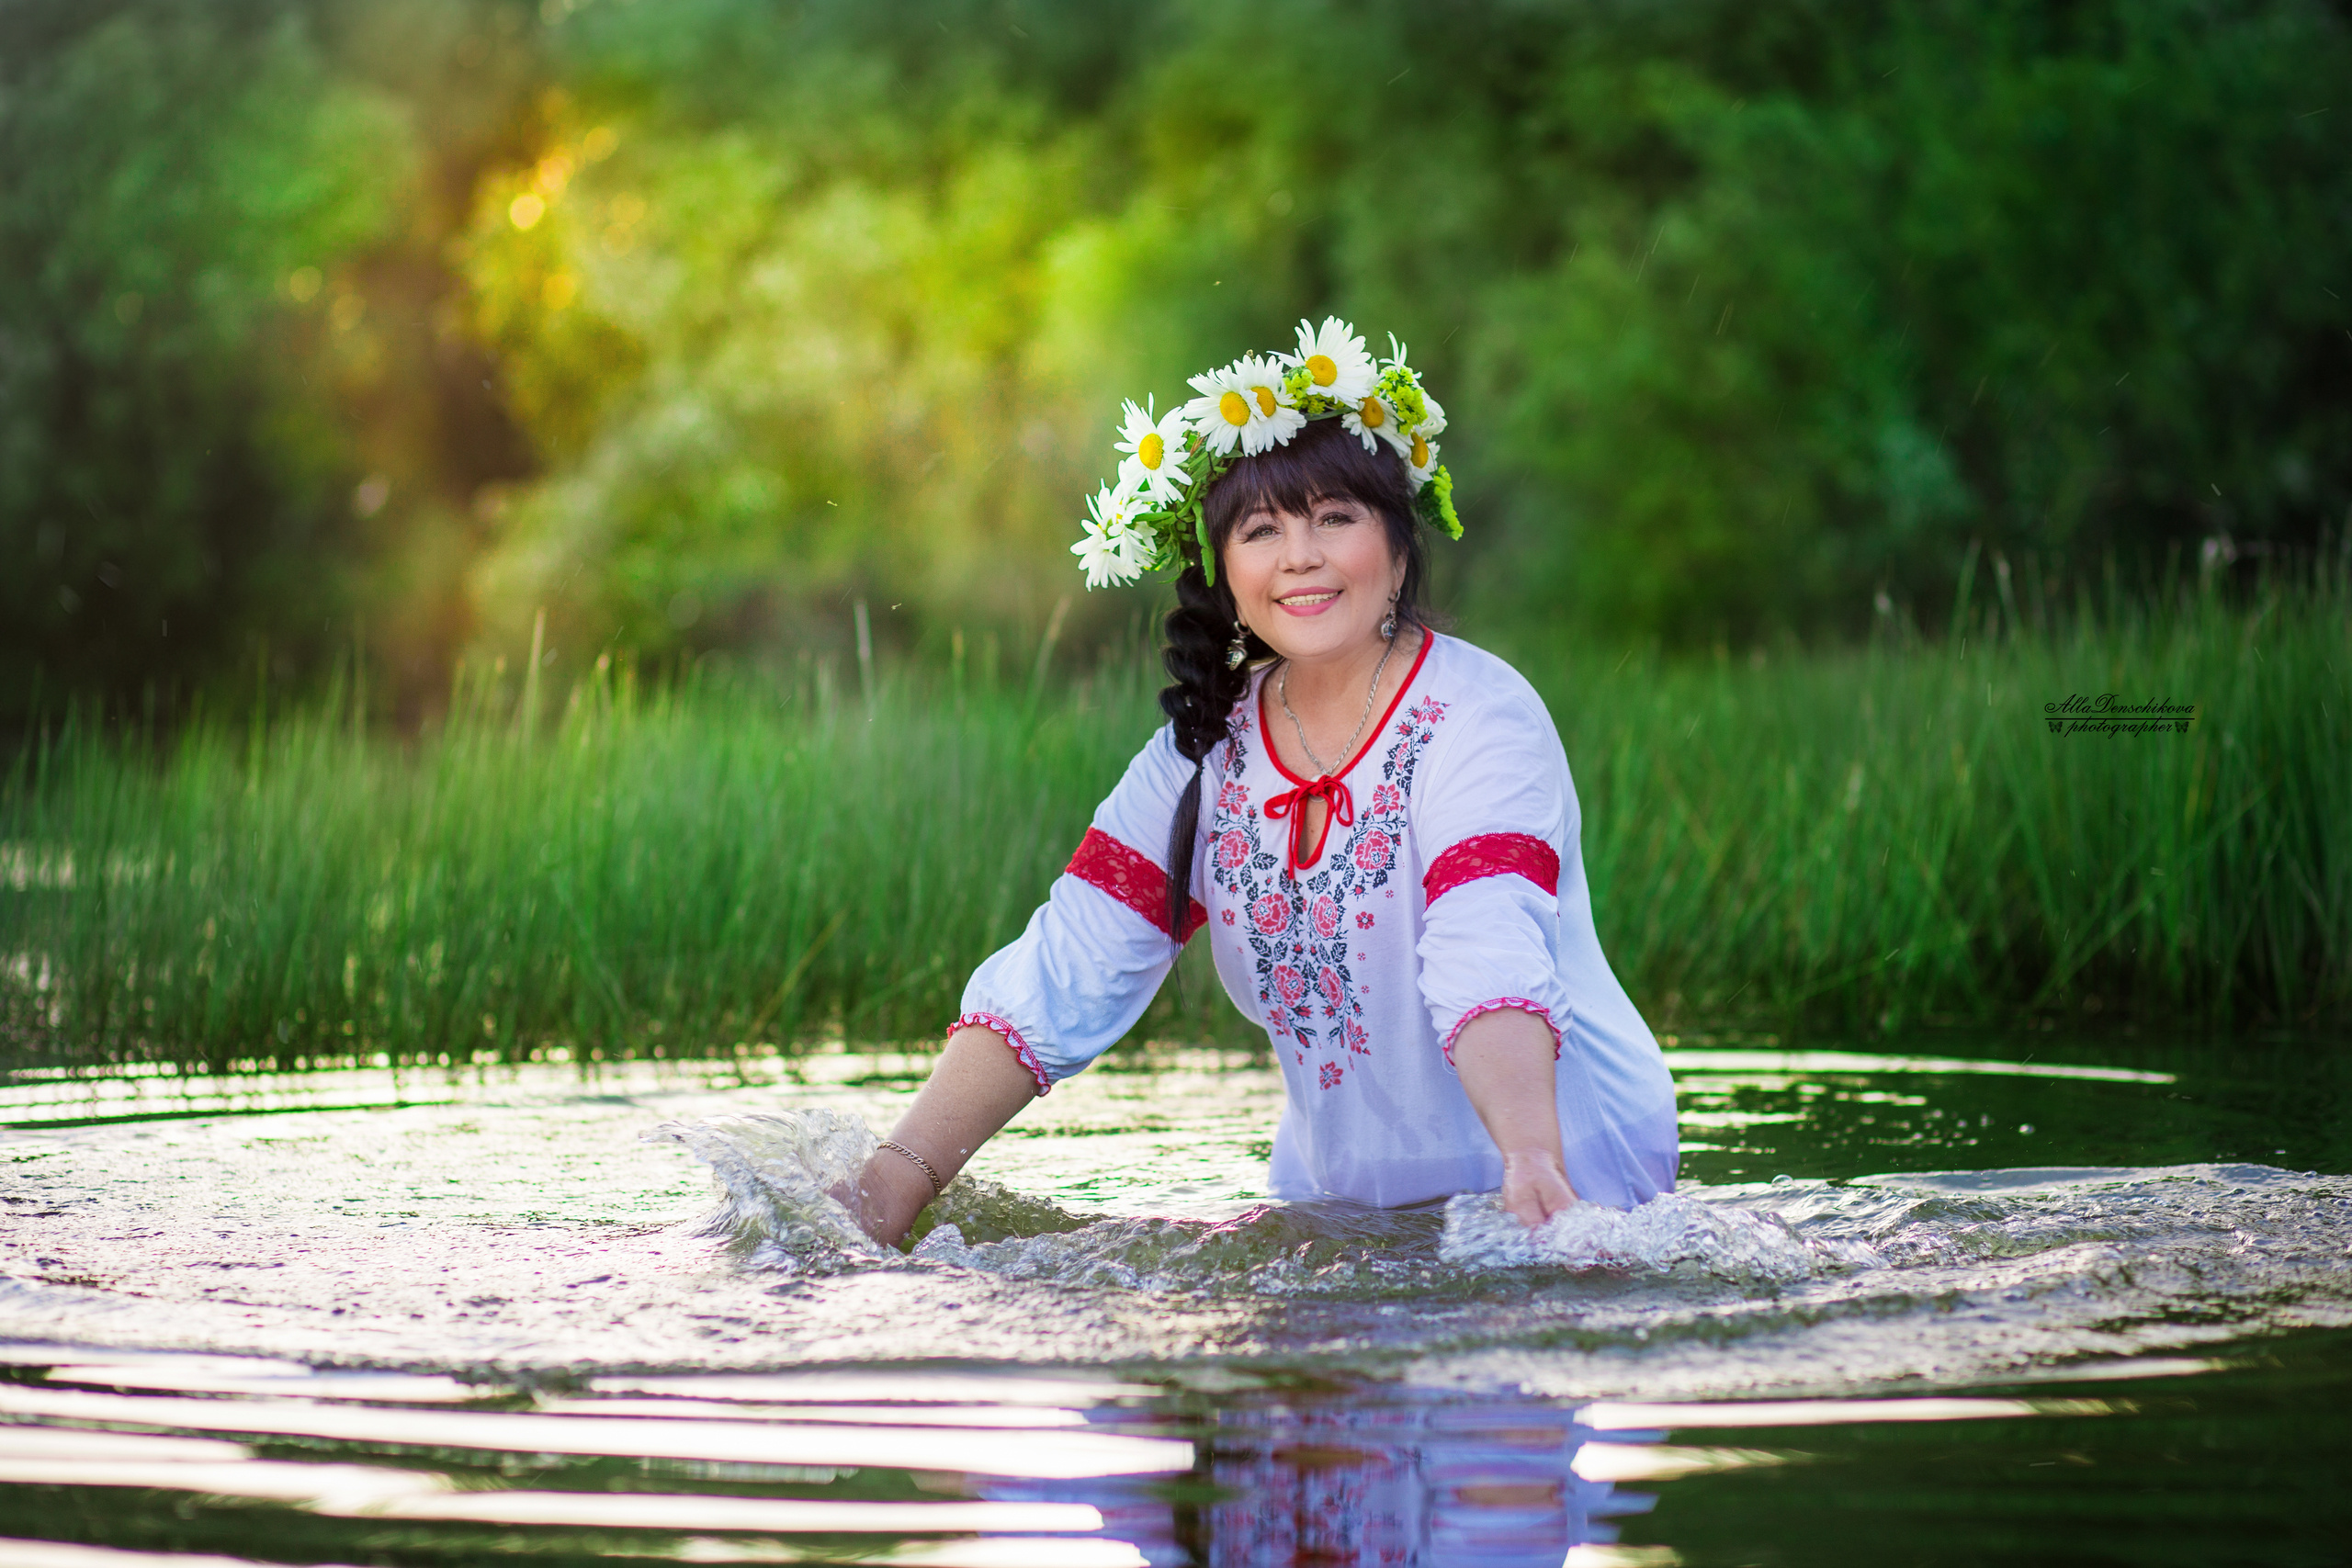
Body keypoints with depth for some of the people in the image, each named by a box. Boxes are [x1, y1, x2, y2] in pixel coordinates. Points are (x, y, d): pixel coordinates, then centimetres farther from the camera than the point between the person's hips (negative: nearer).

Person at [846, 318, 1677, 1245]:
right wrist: (896, 1179, -18)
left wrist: (1534, 1162, -48)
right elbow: (1061, 981, -4)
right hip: (1335, 1197, 5)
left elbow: (1494, 965, -29)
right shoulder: (1207, 749, 4)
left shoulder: (1478, 719, -12)